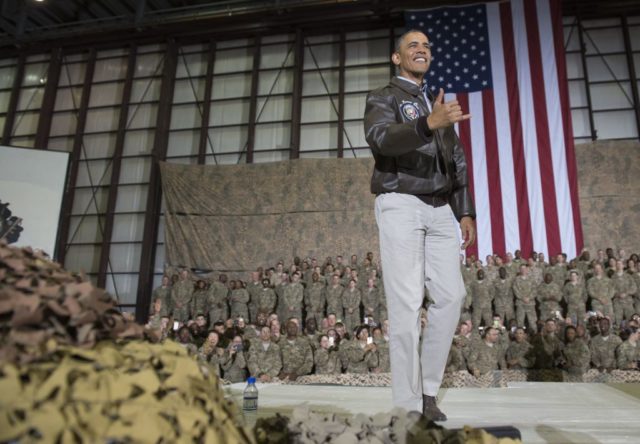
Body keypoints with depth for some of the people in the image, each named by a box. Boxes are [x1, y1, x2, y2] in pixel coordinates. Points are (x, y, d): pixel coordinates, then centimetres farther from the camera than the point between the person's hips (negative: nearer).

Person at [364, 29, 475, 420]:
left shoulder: (440, 105, 25)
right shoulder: (382, 99, 4)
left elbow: (457, 164, 21)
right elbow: (381, 139, -20)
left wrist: (466, 212, 10)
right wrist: (429, 123, -37)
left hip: (439, 210, 6)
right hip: (401, 206, -6)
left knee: (451, 296, -2)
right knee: (407, 303, -11)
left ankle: (427, 389, 12)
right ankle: (408, 406, -3)